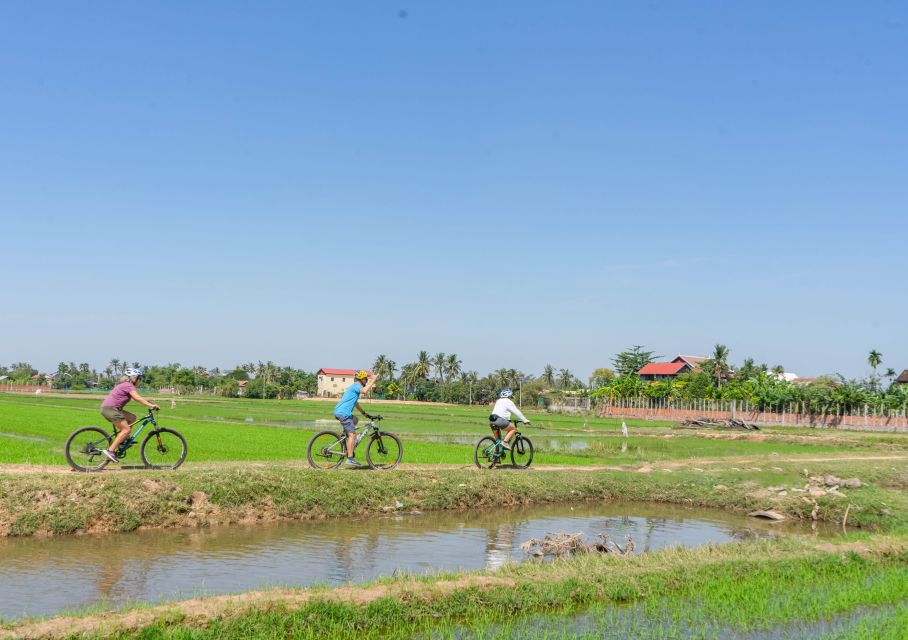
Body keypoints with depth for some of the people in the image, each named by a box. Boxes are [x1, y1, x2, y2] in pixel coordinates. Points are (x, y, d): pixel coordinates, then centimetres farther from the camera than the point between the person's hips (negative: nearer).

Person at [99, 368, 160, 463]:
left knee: (132, 418, 15)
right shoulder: (129, 385, -10)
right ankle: (110, 450, -17)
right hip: (110, 409, -10)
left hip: (108, 408, 10)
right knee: (126, 429, -12)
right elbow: (138, 398, -22)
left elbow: (136, 398, 24)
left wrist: (149, 403, 17)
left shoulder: (125, 385, 21)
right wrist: (151, 405, -27)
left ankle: (123, 441, 12)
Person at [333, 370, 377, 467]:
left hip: (339, 411, 10)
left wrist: (364, 413, 38)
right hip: (343, 413, -10)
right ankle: (350, 459, -15)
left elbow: (355, 403, 37)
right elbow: (364, 390, -29)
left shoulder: (354, 387, 26)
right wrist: (373, 380, -21)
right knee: (352, 434, -12)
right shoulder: (356, 386, -6)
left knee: (355, 419, 33)